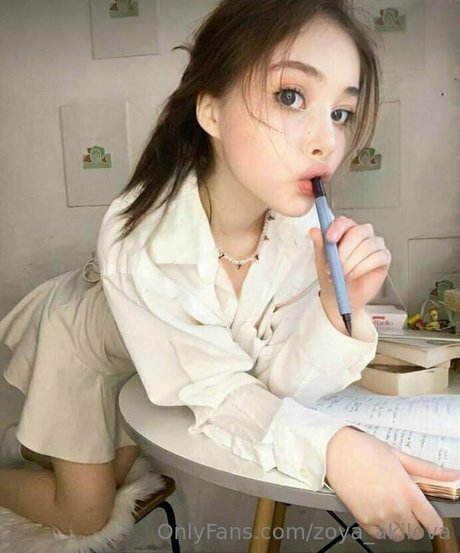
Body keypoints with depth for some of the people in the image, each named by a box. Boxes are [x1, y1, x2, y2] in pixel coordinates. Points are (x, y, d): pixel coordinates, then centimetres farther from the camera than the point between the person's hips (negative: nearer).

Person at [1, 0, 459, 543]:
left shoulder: (304, 224, -28)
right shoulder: (140, 237, -41)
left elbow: (279, 378, -24)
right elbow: (215, 391, -32)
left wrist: (339, 311, -42)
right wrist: (330, 447, -48)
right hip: (76, 336, -4)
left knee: (119, 467, 24)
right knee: (85, 513, 9)